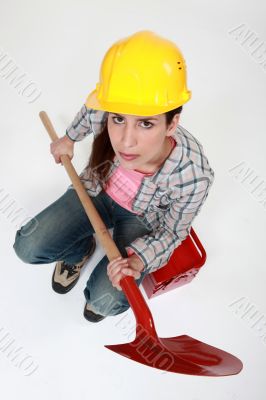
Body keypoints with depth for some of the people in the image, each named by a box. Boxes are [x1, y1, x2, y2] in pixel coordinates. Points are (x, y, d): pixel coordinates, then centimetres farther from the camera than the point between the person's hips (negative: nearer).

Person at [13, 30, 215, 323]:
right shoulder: (101, 112, -34)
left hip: (142, 219, -2)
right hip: (96, 191, 3)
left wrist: (139, 260, -34)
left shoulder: (194, 176, -38)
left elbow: (172, 232, -17)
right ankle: (80, 249, 24)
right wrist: (69, 138, 13)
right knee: (27, 248, -9)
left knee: (106, 301, -18)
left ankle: (101, 287, 22)